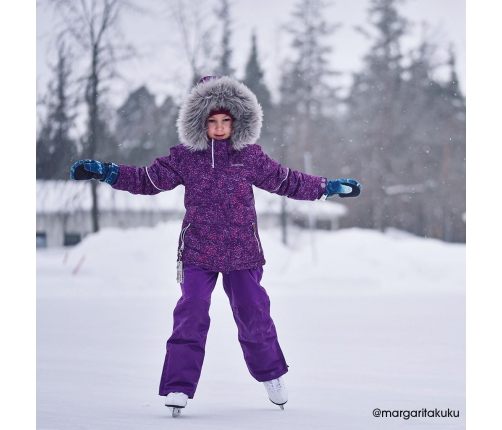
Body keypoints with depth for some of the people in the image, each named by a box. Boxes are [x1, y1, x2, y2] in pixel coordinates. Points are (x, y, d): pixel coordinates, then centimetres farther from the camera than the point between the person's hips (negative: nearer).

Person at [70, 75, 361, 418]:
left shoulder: (250, 157, 4)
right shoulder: (185, 157, 1)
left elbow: (286, 181, 14)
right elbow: (149, 180, 2)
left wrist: (327, 188, 14)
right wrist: (105, 172, -9)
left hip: (242, 252, 1)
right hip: (198, 251, -1)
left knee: (253, 314, 6)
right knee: (191, 315, -12)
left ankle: (271, 375, 30)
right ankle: (178, 388, -7)